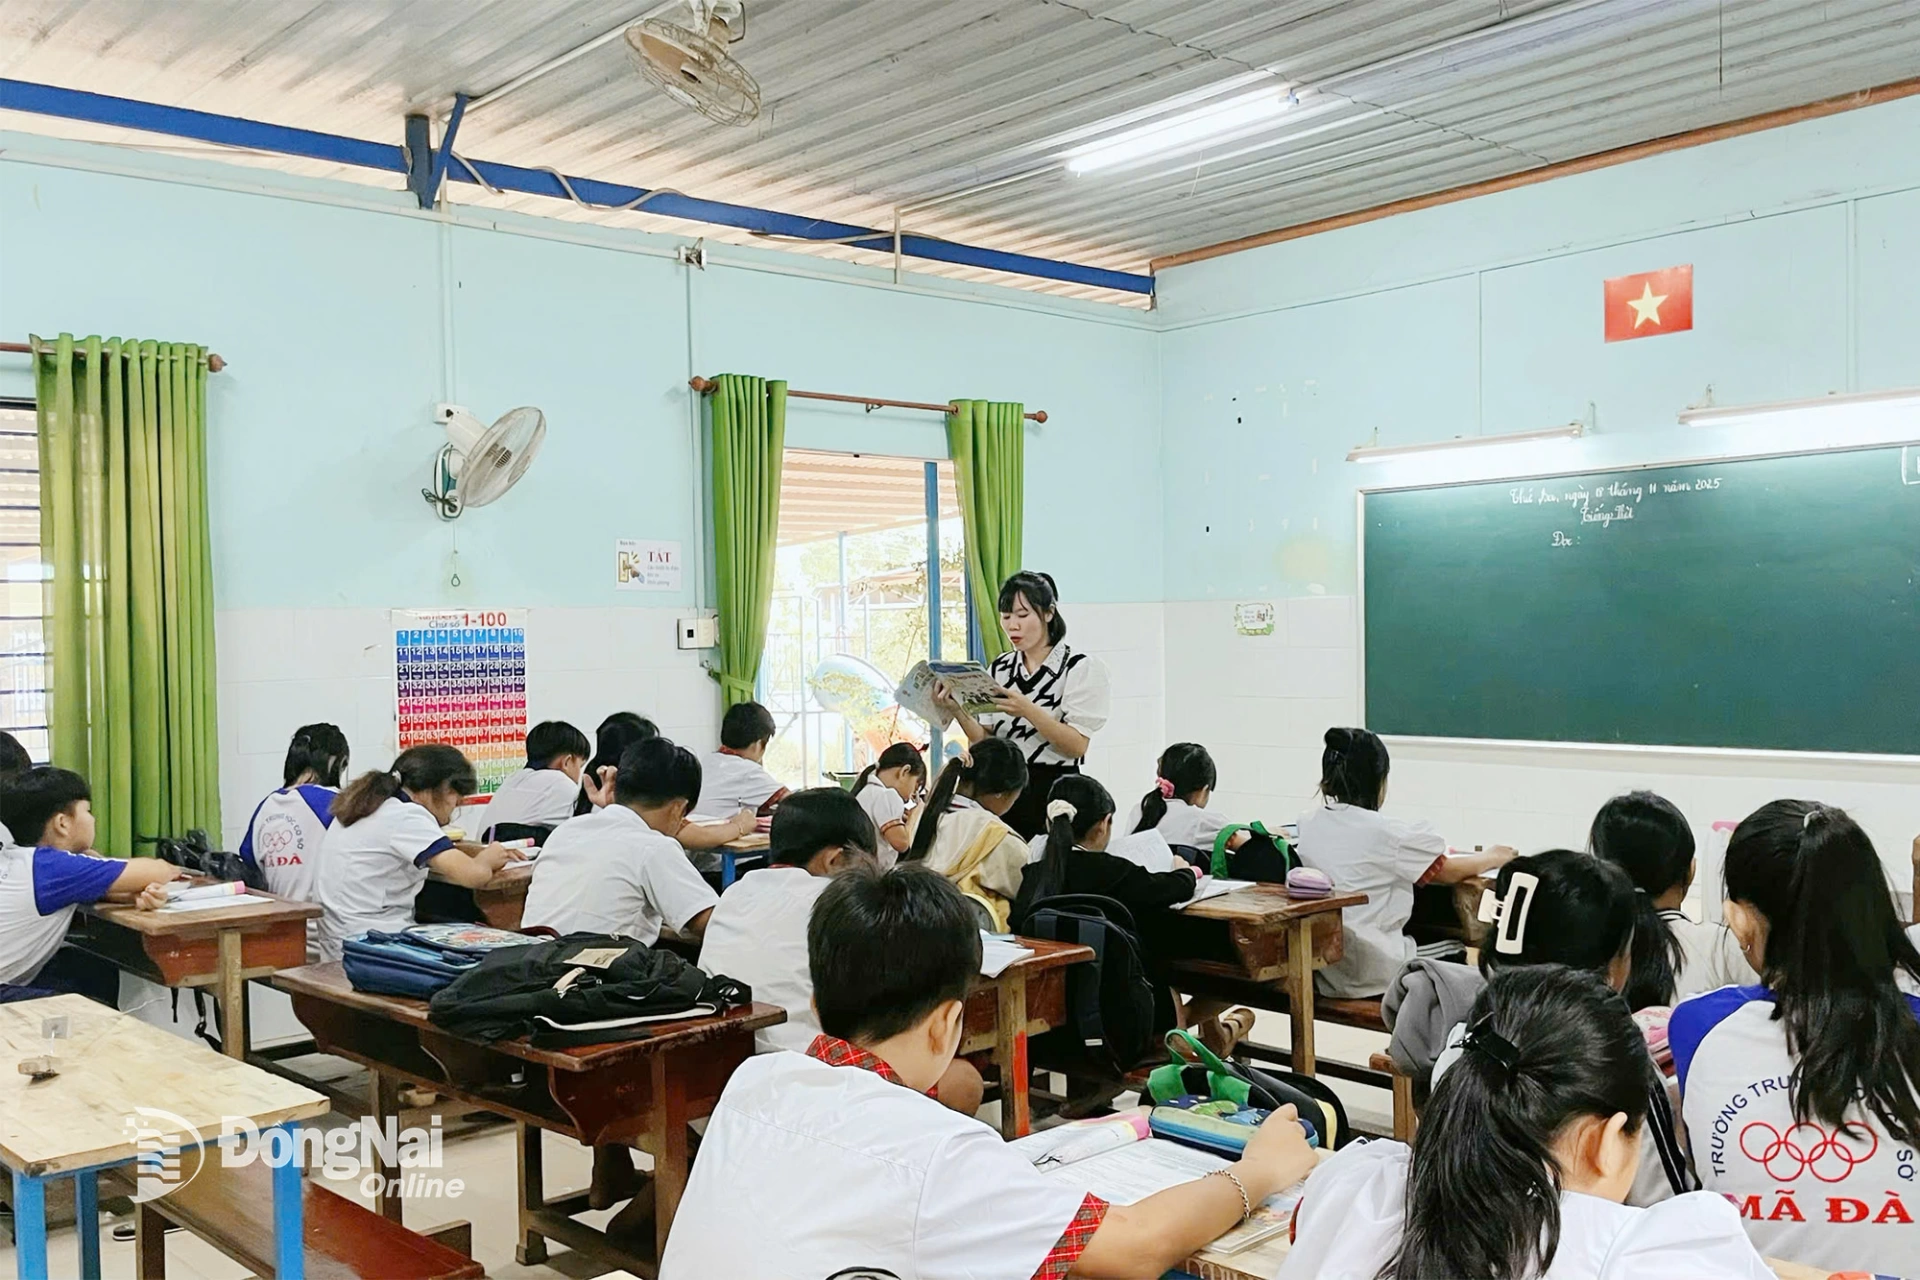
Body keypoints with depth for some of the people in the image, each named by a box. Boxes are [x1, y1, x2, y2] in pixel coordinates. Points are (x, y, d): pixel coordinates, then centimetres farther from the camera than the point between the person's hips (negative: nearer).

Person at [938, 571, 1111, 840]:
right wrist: (959, 713, -10)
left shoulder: (1081, 668, -6)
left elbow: (1077, 746, -14)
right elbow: (986, 742, 8)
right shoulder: (1000, 668, 9)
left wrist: (1028, 710, -25)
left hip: (1054, 792, -4)